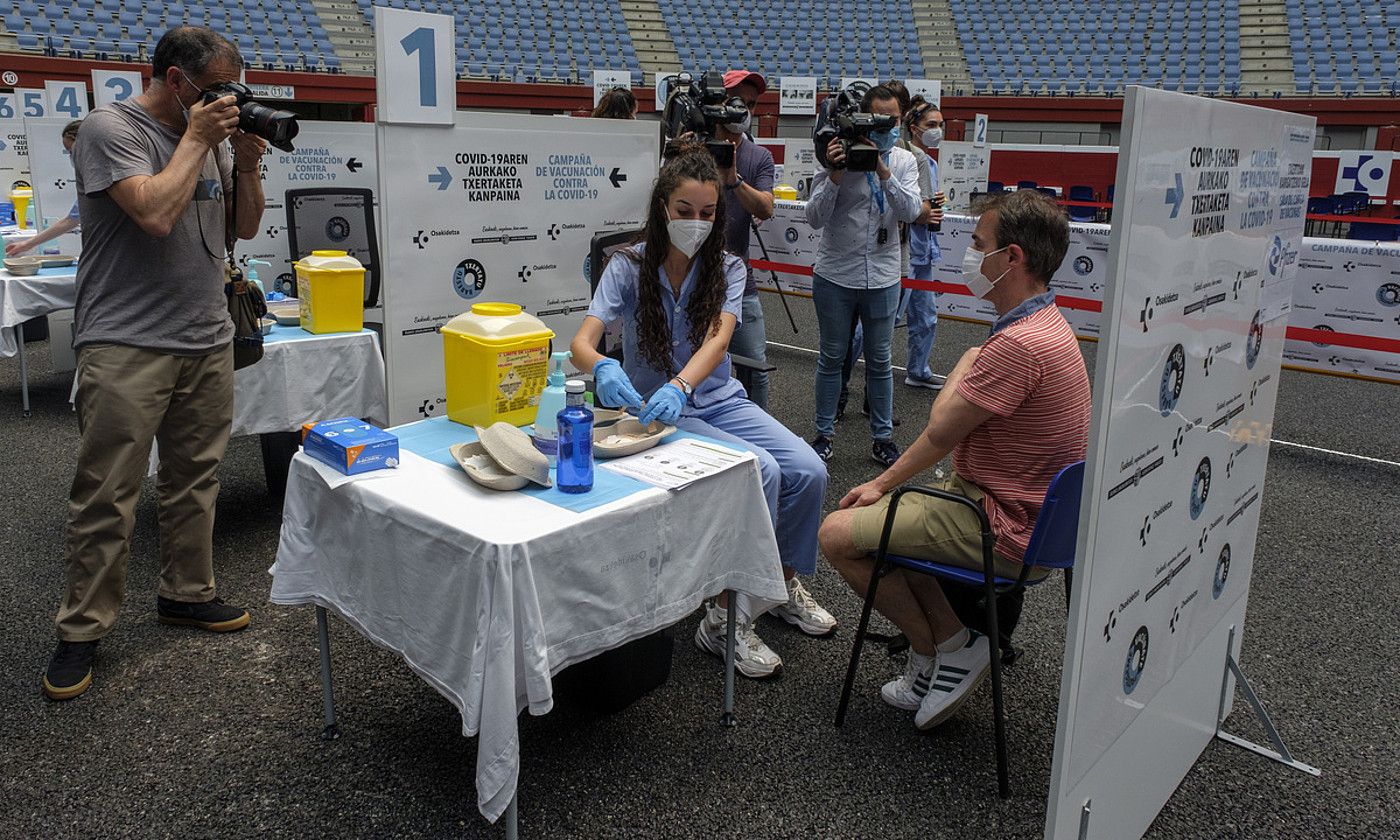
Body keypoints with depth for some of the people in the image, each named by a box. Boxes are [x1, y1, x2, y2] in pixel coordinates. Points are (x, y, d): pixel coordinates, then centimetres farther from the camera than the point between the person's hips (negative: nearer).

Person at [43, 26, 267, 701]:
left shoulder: (211, 134, 14)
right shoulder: (111, 129, -7)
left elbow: (244, 227, 17)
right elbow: (156, 213, -21)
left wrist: (247, 164, 1)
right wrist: (196, 142, -11)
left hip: (208, 341, 7)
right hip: (126, 346, -6)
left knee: (194, 480, 12)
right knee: (106, 496, -2)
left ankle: (186, 593, 27)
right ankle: (81, 629, 10)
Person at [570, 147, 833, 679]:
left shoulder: (726, 269, -1)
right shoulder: (628, 267, -9)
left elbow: (718, 337, -20)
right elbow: (582, 342, -20)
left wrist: (680, 386, -41)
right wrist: (601, 368, -46)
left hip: (719, 399, 4)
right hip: (656, 408, -4)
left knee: (809, 471, -16)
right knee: (760, 471, -27)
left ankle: (784, 582, 11)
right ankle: (724, 619, -15)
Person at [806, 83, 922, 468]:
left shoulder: (904, 162, 2)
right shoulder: (837, 156, -6)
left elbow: (911, 211, -13)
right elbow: (815, 218, -11)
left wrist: (883, 172, -22)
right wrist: (835, 175, -24)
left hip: (882, 278, 2)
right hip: (835, 276, -2)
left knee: (880, 361, 10)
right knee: (832, 357, 9)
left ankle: (882, 437, 21)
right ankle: (824, 433, 21)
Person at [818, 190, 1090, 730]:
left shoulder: (1019, 345, -28)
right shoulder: (1045, 323, 7)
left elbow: (941, 430, -18)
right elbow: (960, 433, 9)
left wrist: (963, 369, 2)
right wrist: (885, 484, 6)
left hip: (1006, 531, -10)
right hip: (1028, 514, 10)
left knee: (838, 535, -5)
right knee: (893, 511, 26)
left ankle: (946, 648, 11)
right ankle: (949, 647, 19)